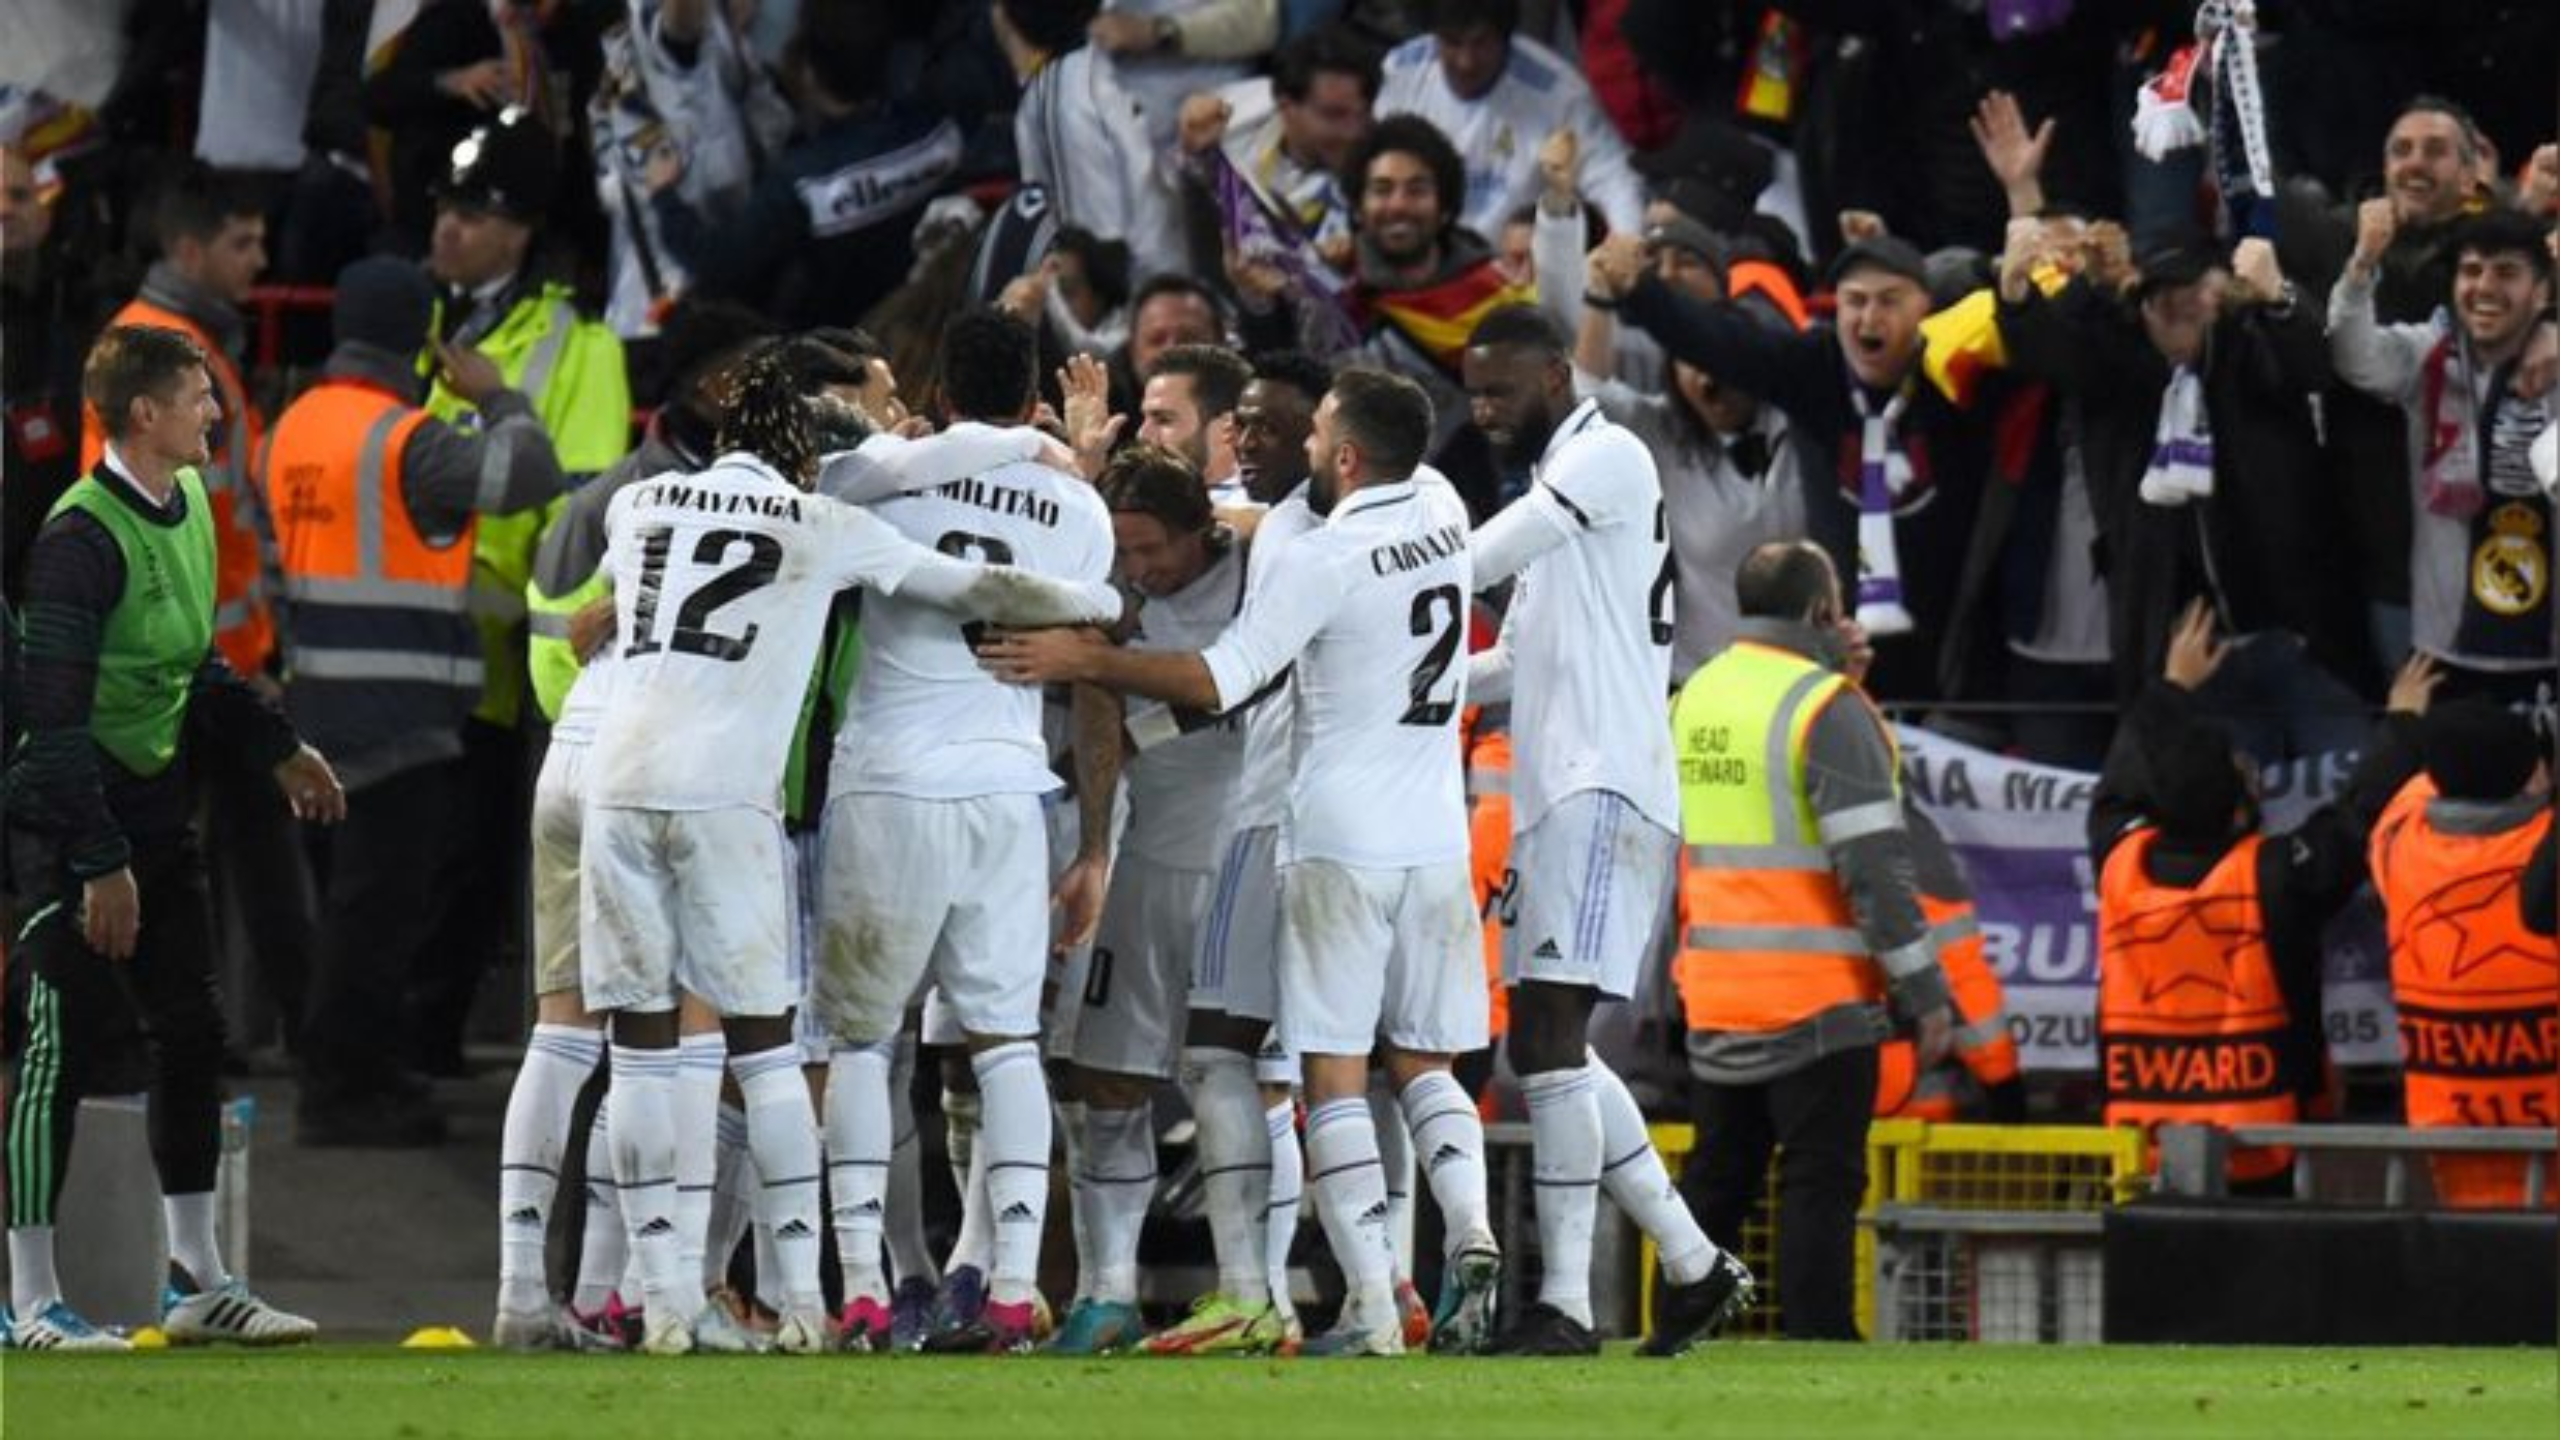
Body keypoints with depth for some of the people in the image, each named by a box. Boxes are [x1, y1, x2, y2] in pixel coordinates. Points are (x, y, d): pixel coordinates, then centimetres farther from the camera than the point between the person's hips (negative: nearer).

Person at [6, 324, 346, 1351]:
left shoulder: (190, 506, 8)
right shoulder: (83, 536, -21)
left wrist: (276, 748, 22)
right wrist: (99, 863, -24)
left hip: (159, 818, 9)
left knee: (191, 1034, 11)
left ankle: (198, 1282, 21)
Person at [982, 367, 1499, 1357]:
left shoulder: (1325, 560, -13)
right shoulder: (1442, 517, 6)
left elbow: (1215, 682, -14)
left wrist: (1083, 661, -6)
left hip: (1342, 843, -6)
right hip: (1438, 840, 6)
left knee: (1335, 1076, -2)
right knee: (1423, 1064, 14)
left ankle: (1372, 1304, -10)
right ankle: (1470, 1235, -10)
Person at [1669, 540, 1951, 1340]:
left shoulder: (1694, 699, 11)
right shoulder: (1828, 709, -12)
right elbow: (1873, 861, -16)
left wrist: (1835, 672, 19)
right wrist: (1923, 990, -12)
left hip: (1713, 996, 7)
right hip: (1817, 999, -7)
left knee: (1718, 1176, 15)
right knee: (1821, 1177, -4)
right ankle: (1816, 1336, -8)